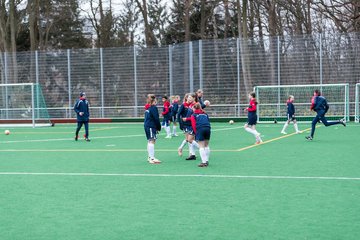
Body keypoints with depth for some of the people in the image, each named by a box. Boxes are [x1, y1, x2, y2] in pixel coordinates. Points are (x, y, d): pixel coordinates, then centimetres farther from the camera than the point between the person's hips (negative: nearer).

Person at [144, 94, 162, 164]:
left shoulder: (147, 107, 15)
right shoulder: (154, 108, -12)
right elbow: (156, 119, -14)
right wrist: (159, 127, -2)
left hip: (147, 126, 9)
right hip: (151, 127, -9)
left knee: (150, 141, 15)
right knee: (152, 141, -11)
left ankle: (149, 157, 21)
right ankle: (152, 158, -15)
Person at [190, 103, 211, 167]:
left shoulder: (194, 115, 13)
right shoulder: (205, 114, 26)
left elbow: (194, 125, 3)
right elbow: (208, 122, 19)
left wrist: (196, 133, 6)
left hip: (200, 129, -4)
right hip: (208, 128, 4)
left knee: (201, 146, -2)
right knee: (206, 146, 15)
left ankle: (204, 162, -7)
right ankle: (206, 161, 19)